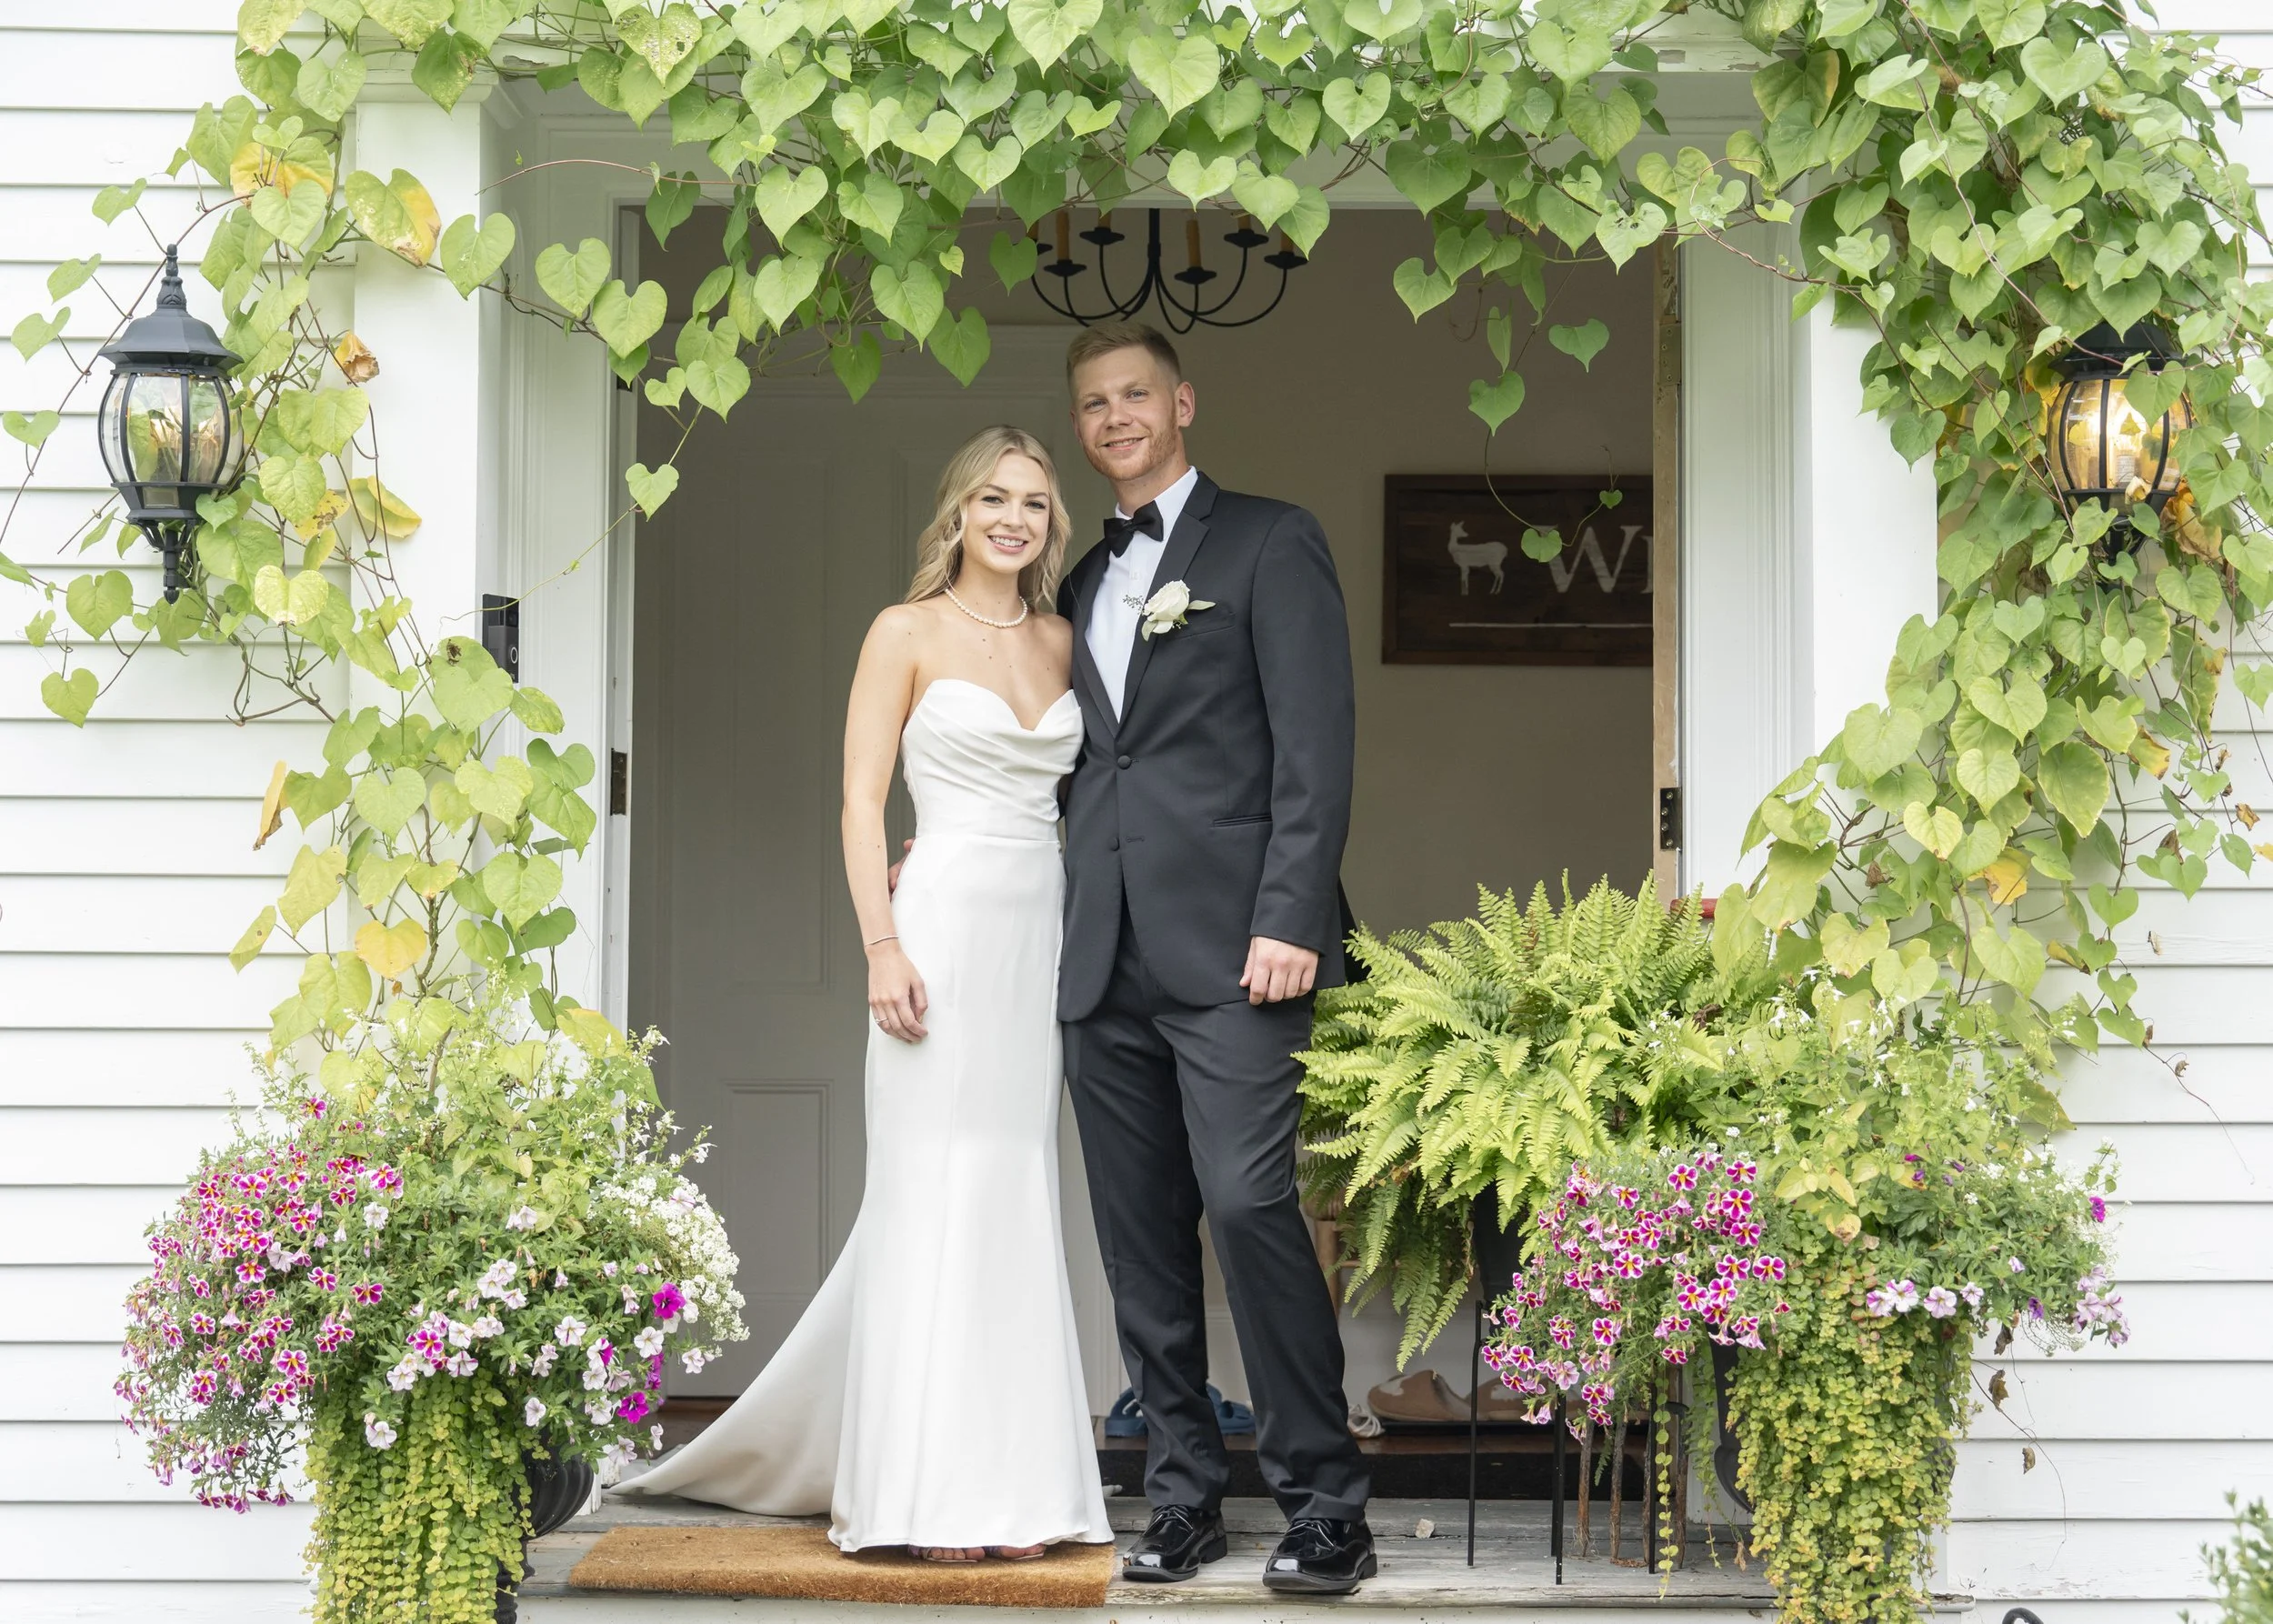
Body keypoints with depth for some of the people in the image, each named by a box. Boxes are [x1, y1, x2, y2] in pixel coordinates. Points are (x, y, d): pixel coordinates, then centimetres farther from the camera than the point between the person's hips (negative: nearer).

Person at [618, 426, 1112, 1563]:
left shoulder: (1062, 643, 14)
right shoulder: (907, 634, 0)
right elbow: (862, 800, -4)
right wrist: (883, 947, -14)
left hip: (1041, 935, 5)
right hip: (944, 924, -5)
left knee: (1014, 1205, 7)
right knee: (934, 1200, -4)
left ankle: (1006, 1484, 12)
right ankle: (934, 1497, 1)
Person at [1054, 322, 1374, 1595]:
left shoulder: (1269, 543, 3)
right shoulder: (1086, 582, 22)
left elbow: (1316, 747, -6)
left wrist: (1290, 919, -14)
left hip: (1229, 950, -6)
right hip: (1106, 962, 6)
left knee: (1248, 1201, -15)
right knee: (1142, 1239, 5)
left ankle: (1326, 1502, -8)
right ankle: (1186, 1495, 12)